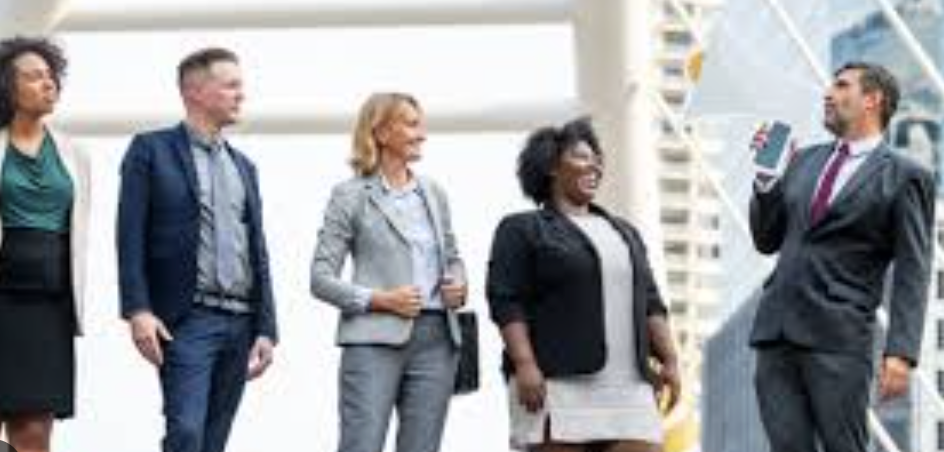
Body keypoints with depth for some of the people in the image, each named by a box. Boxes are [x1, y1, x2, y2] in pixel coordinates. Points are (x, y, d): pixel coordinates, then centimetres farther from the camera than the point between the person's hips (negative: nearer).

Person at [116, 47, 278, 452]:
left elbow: (258, 252, 17)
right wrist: (138, 311, -15)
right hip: (187, 319, -6)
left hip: (240, 323, 6)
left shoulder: (243, 167, 20)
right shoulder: (151, 150, 2)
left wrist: (265, 329, 9)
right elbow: (131, 236, -5)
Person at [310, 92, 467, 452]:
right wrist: (380, 299, -14)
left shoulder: (433, 193, 15)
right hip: (375, 340, -5)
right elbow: (321, 279, -2)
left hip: (435, 338, 5)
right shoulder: (351, 195, 1)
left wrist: (457, 284, 3)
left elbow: (451, 256, 26)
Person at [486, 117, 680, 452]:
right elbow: (506, 302, -5)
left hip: (628, 387, 5)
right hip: (557, 385, -5)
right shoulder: (522, 230, 5)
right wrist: (524, 364, -18)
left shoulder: (623, 232, 23)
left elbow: (649, 303, 20)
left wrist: (669, 360, 6)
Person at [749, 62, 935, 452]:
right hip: (776, 331, 5)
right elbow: (767, 241, 22)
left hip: (838, 337, -5)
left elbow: (911, 274, -5)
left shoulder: (904, 177, 1)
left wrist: (901, 352, -16)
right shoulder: (805, 162, 19)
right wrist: (765, 181, 6)